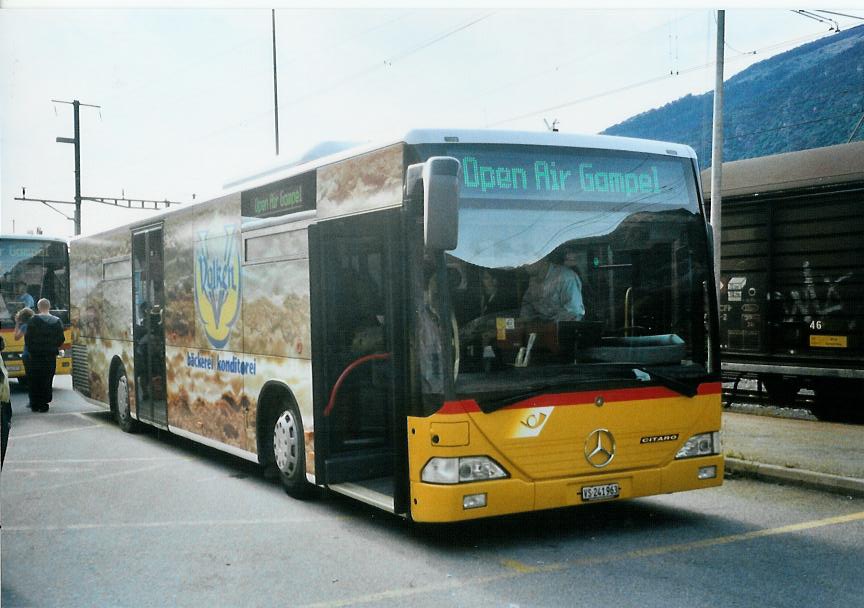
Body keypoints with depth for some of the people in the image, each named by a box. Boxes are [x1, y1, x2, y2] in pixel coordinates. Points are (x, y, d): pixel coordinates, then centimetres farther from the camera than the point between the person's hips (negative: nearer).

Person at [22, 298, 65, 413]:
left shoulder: (33, 320, -10)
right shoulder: (57, 322, 1)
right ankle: (44, 404, 7)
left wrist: (29, 349, 1)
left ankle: (35, 404, 9)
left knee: (33, 381, 8)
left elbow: (27, 337, -12)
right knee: (46, 381, 8)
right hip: (50, 356, 3)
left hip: (34, 356, -2)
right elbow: (61, 339, 3)